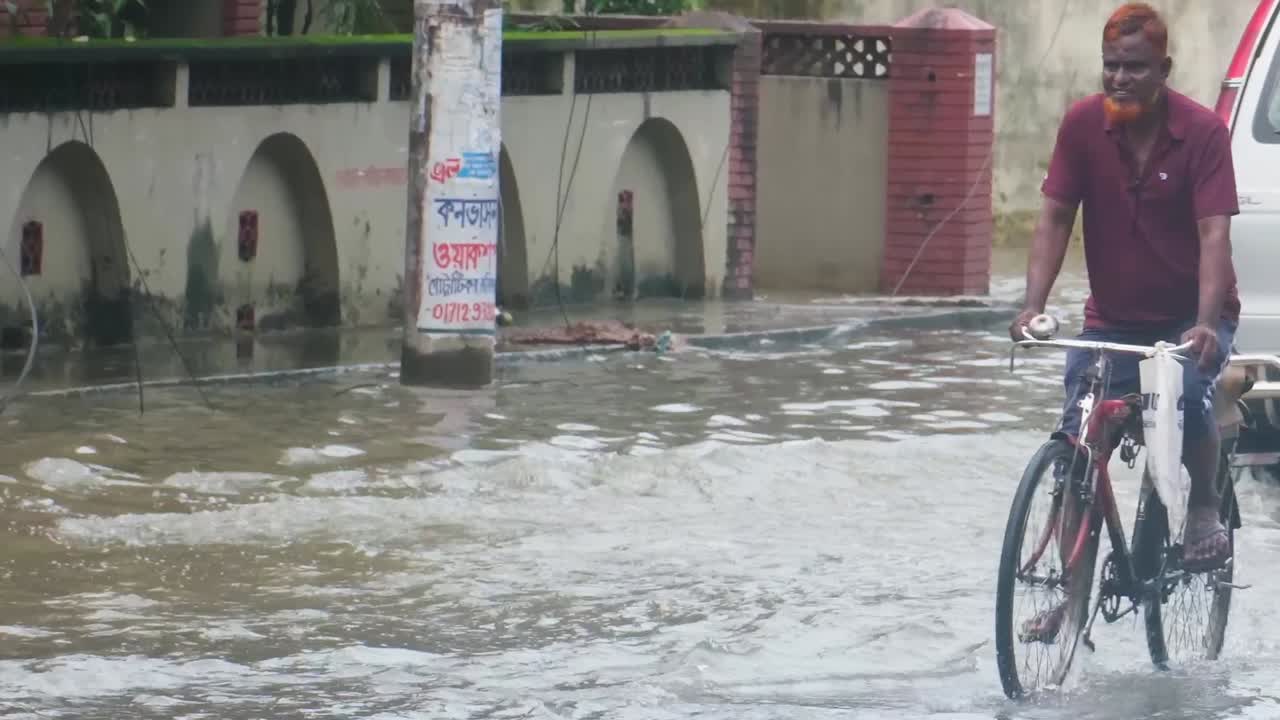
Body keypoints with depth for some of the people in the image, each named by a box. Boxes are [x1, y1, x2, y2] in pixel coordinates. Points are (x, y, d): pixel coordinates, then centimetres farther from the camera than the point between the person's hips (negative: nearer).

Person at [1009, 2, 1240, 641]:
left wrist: (1205, 323, -35)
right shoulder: (1083, 125, -9)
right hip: (1112, 319, 3)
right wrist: (1034, 304, -21)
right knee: (1076, 445, -5)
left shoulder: (1202, 132, -16)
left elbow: (1214, 232, -22)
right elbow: (1055, 218, -7)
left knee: (1189, 393, -32)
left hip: (1190, 316, -3)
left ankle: (1204, 511, -5)